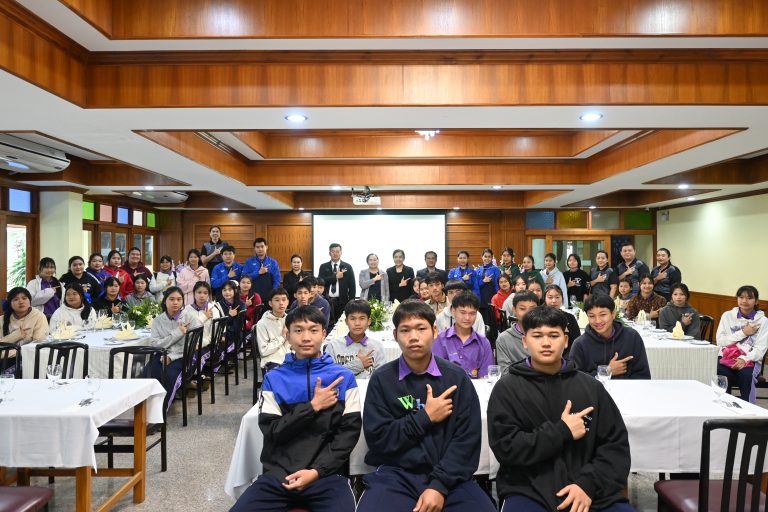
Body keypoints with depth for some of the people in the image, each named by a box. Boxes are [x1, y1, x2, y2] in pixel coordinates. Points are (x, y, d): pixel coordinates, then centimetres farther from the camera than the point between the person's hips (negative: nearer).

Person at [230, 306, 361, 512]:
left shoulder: (343, 377, 5)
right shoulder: (274, 378, 8)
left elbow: (349, 432, 1)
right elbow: (272, 432, 0)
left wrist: (317, 471, -10)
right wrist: (313, 406, -8)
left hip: (327, 475, -1)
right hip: (278, 474, 2)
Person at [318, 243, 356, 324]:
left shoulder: (347, 267, 4)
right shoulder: (323, 267, 8)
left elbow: (352, 286, 4)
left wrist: (351, 303, -3)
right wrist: (335, 276, -14)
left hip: (342, 301, -1)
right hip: (327, 301, 1)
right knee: (327, 323, 1)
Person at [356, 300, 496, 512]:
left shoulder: (457, 378, 3)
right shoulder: (381, 379, 1)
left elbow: (467, 439, -2)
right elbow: (377, 439, -4)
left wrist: (439, 485, -12)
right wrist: (425, 417, -9)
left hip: (449, 477, 2)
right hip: (396, 475, -1)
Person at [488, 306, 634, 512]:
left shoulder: (591, 386, 9)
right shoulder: (507, 388, -1)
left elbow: (616, 444, 6)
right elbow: (505, 447, -9)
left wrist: (588, 484, -9)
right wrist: (562, 432, -11)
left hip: (590, 490, 3)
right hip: (530, 492, -2)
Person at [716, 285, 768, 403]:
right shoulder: (727, 316, 9)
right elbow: (720, 341, 1)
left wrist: (745, 359, -20)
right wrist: (743, 333, -6)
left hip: (750, 360, 0)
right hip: (727, 356, 0)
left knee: (746, 375, -33)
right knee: (721, 373, -32)